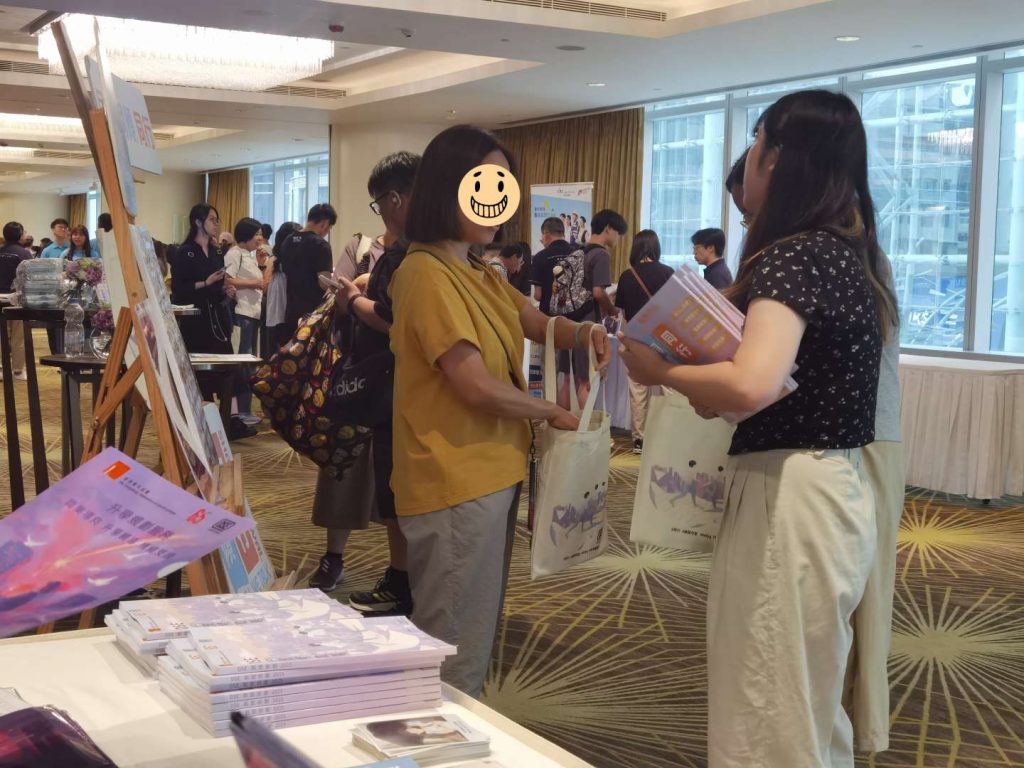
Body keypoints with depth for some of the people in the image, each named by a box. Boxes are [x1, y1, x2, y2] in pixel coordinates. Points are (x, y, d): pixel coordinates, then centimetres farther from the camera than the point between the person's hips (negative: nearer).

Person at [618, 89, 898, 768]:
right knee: (810, 711, 21)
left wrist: (661, 370, -16)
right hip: (834, 486, 10)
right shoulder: (848, 252, 12)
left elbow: (754, 385, -32)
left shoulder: (793, 256, -17)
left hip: (791, 493, -10)